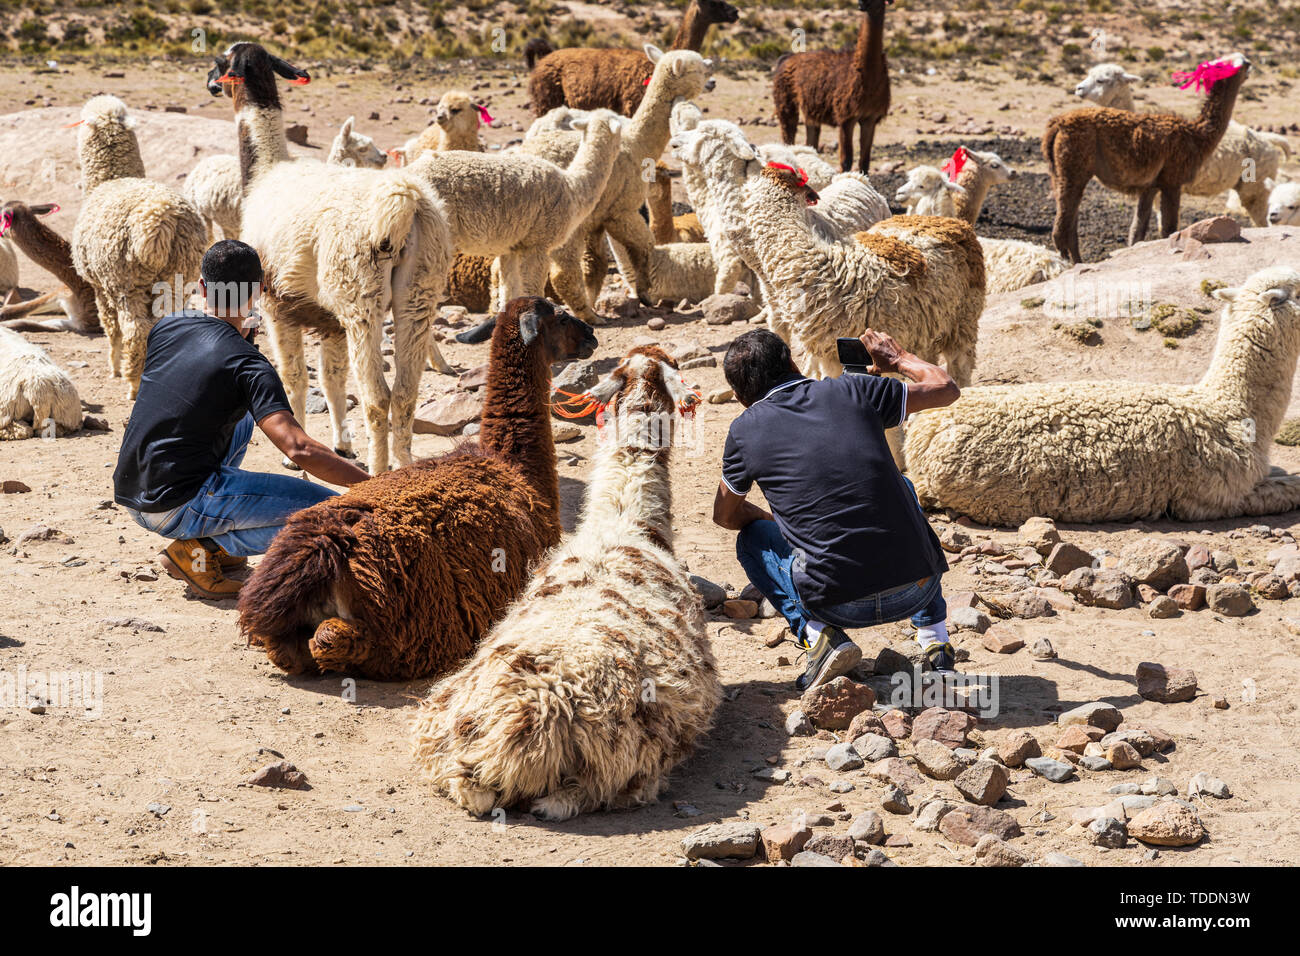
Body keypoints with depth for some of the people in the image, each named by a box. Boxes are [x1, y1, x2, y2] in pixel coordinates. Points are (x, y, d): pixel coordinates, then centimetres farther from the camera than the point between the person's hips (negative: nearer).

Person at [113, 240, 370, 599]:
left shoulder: (166, 327, 6)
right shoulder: (248, 365, -13)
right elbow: (299, 449, -24)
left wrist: (237, 335, 24)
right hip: (175, 508, -8)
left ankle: (207, 537, 19)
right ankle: (199, 549, -7)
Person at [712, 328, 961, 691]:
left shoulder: (745, 430, 3)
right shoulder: (851, 391, 6)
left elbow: (725, 516, 20)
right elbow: (946, 388, 20)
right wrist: (900, 359, 40)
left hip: (842, 605, -2)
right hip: (919, 589, 2)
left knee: (753, 536, 26)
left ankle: (818, 636, 3)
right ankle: (935, 639, 28)